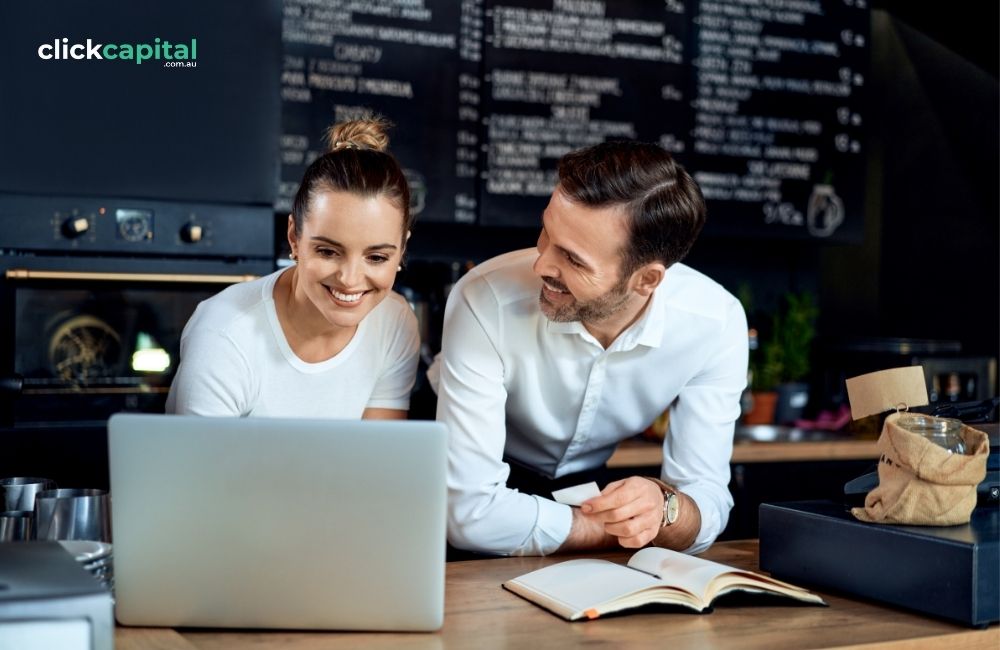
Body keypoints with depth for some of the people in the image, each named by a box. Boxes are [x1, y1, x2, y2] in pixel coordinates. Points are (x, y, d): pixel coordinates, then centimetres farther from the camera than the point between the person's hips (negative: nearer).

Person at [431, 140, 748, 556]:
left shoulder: (714, 323, -23)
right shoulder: (486, 302, -31)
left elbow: (706, 497, -18)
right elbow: (472, 513, -32)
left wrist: (663, 508, -40)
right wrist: (626, 527, -27)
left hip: (593, 484, 3)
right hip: (494, 485, -3)